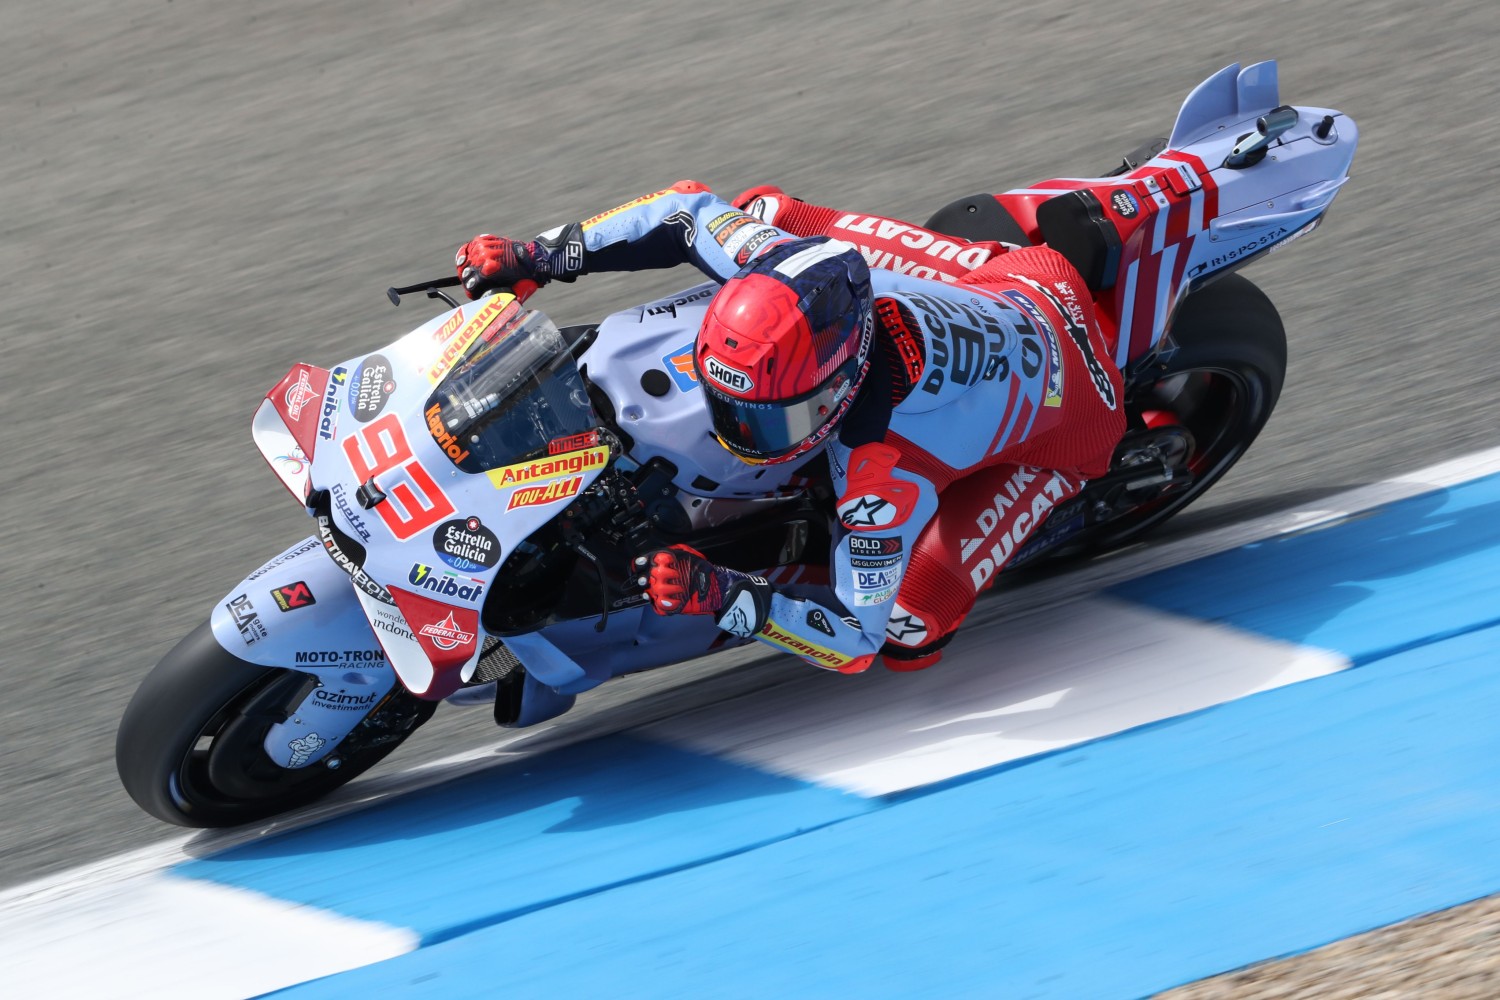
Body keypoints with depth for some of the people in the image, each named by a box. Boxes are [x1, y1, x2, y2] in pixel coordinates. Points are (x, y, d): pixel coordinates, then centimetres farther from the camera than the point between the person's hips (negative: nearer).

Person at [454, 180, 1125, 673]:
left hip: (1064, 418, -6)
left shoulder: (891, 475, -44)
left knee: (908, 630, -22)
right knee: (764, 210, 16)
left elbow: (854, 639, -35)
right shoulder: (795, 275, -31)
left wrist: (719, 595, -48)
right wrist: (542, 256, -16)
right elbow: (694, 210, -12)